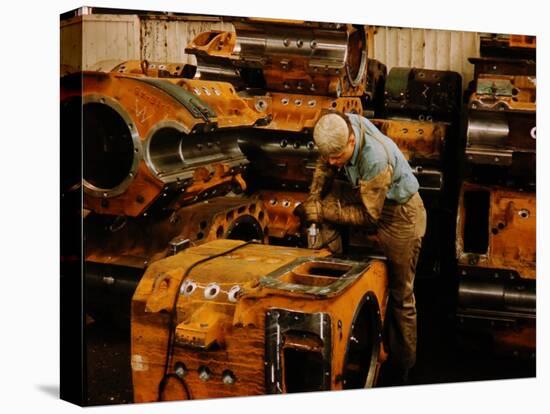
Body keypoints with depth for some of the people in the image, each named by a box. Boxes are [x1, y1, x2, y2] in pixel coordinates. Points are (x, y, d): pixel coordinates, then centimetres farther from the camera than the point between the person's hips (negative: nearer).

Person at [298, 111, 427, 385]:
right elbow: (324, 167, 0)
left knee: (400, 294, 1)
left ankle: (402, 365, 14)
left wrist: (324, 212, -25)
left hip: (400, 216, -8)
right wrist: (313, 204, -8)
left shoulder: (376, 158, -38)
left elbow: (368, 216, -27)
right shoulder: (341, 126, -18)